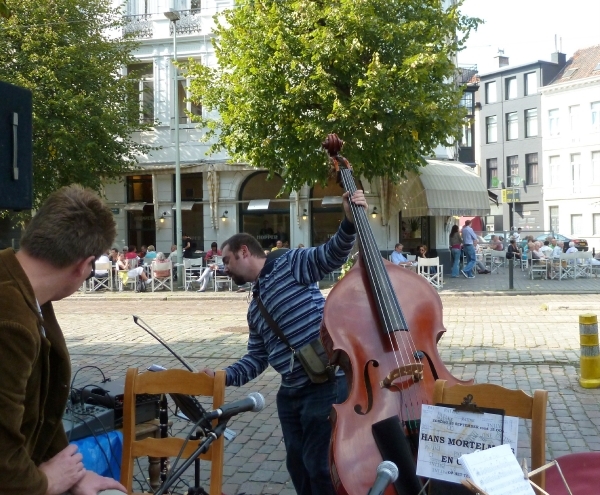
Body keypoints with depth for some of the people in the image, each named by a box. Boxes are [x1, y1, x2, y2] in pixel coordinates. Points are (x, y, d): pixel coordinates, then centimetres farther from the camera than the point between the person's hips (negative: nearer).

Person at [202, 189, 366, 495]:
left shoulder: (290, 264, -3)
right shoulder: (255, 308, 20)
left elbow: (331, 256, -18)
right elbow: (257, 358, 18)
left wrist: (350, 222, -33)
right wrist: (224, 376, 5)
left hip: (327, 382, -9)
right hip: (290, 392, 9)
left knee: (319, 464, -2)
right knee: (297, 463, 18)